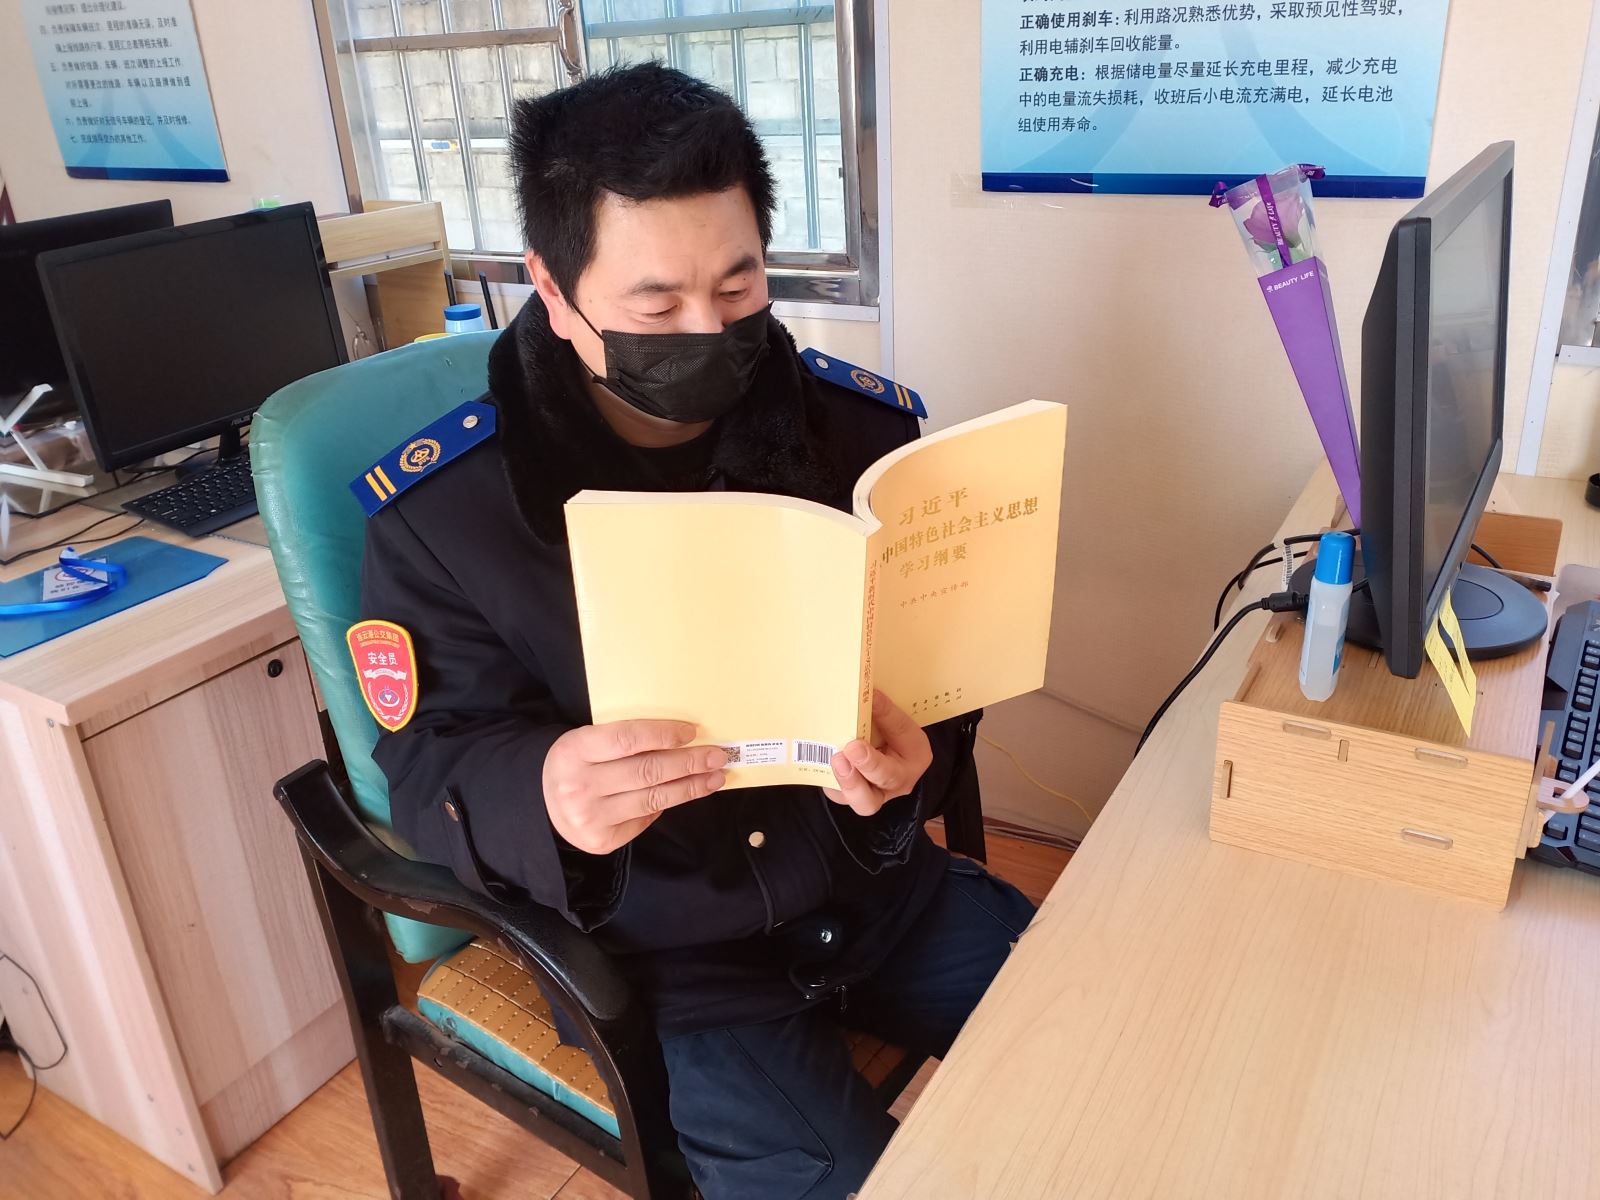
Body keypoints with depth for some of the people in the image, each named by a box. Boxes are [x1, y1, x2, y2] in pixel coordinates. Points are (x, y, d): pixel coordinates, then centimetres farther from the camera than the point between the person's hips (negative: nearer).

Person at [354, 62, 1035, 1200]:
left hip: (877, 880, 4)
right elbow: (432, 769, -10)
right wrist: (542, 792, -34)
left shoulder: (858, 430, -7)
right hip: (657, 948, -3)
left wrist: (917, 749, -24)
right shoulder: (443, 509, -14)